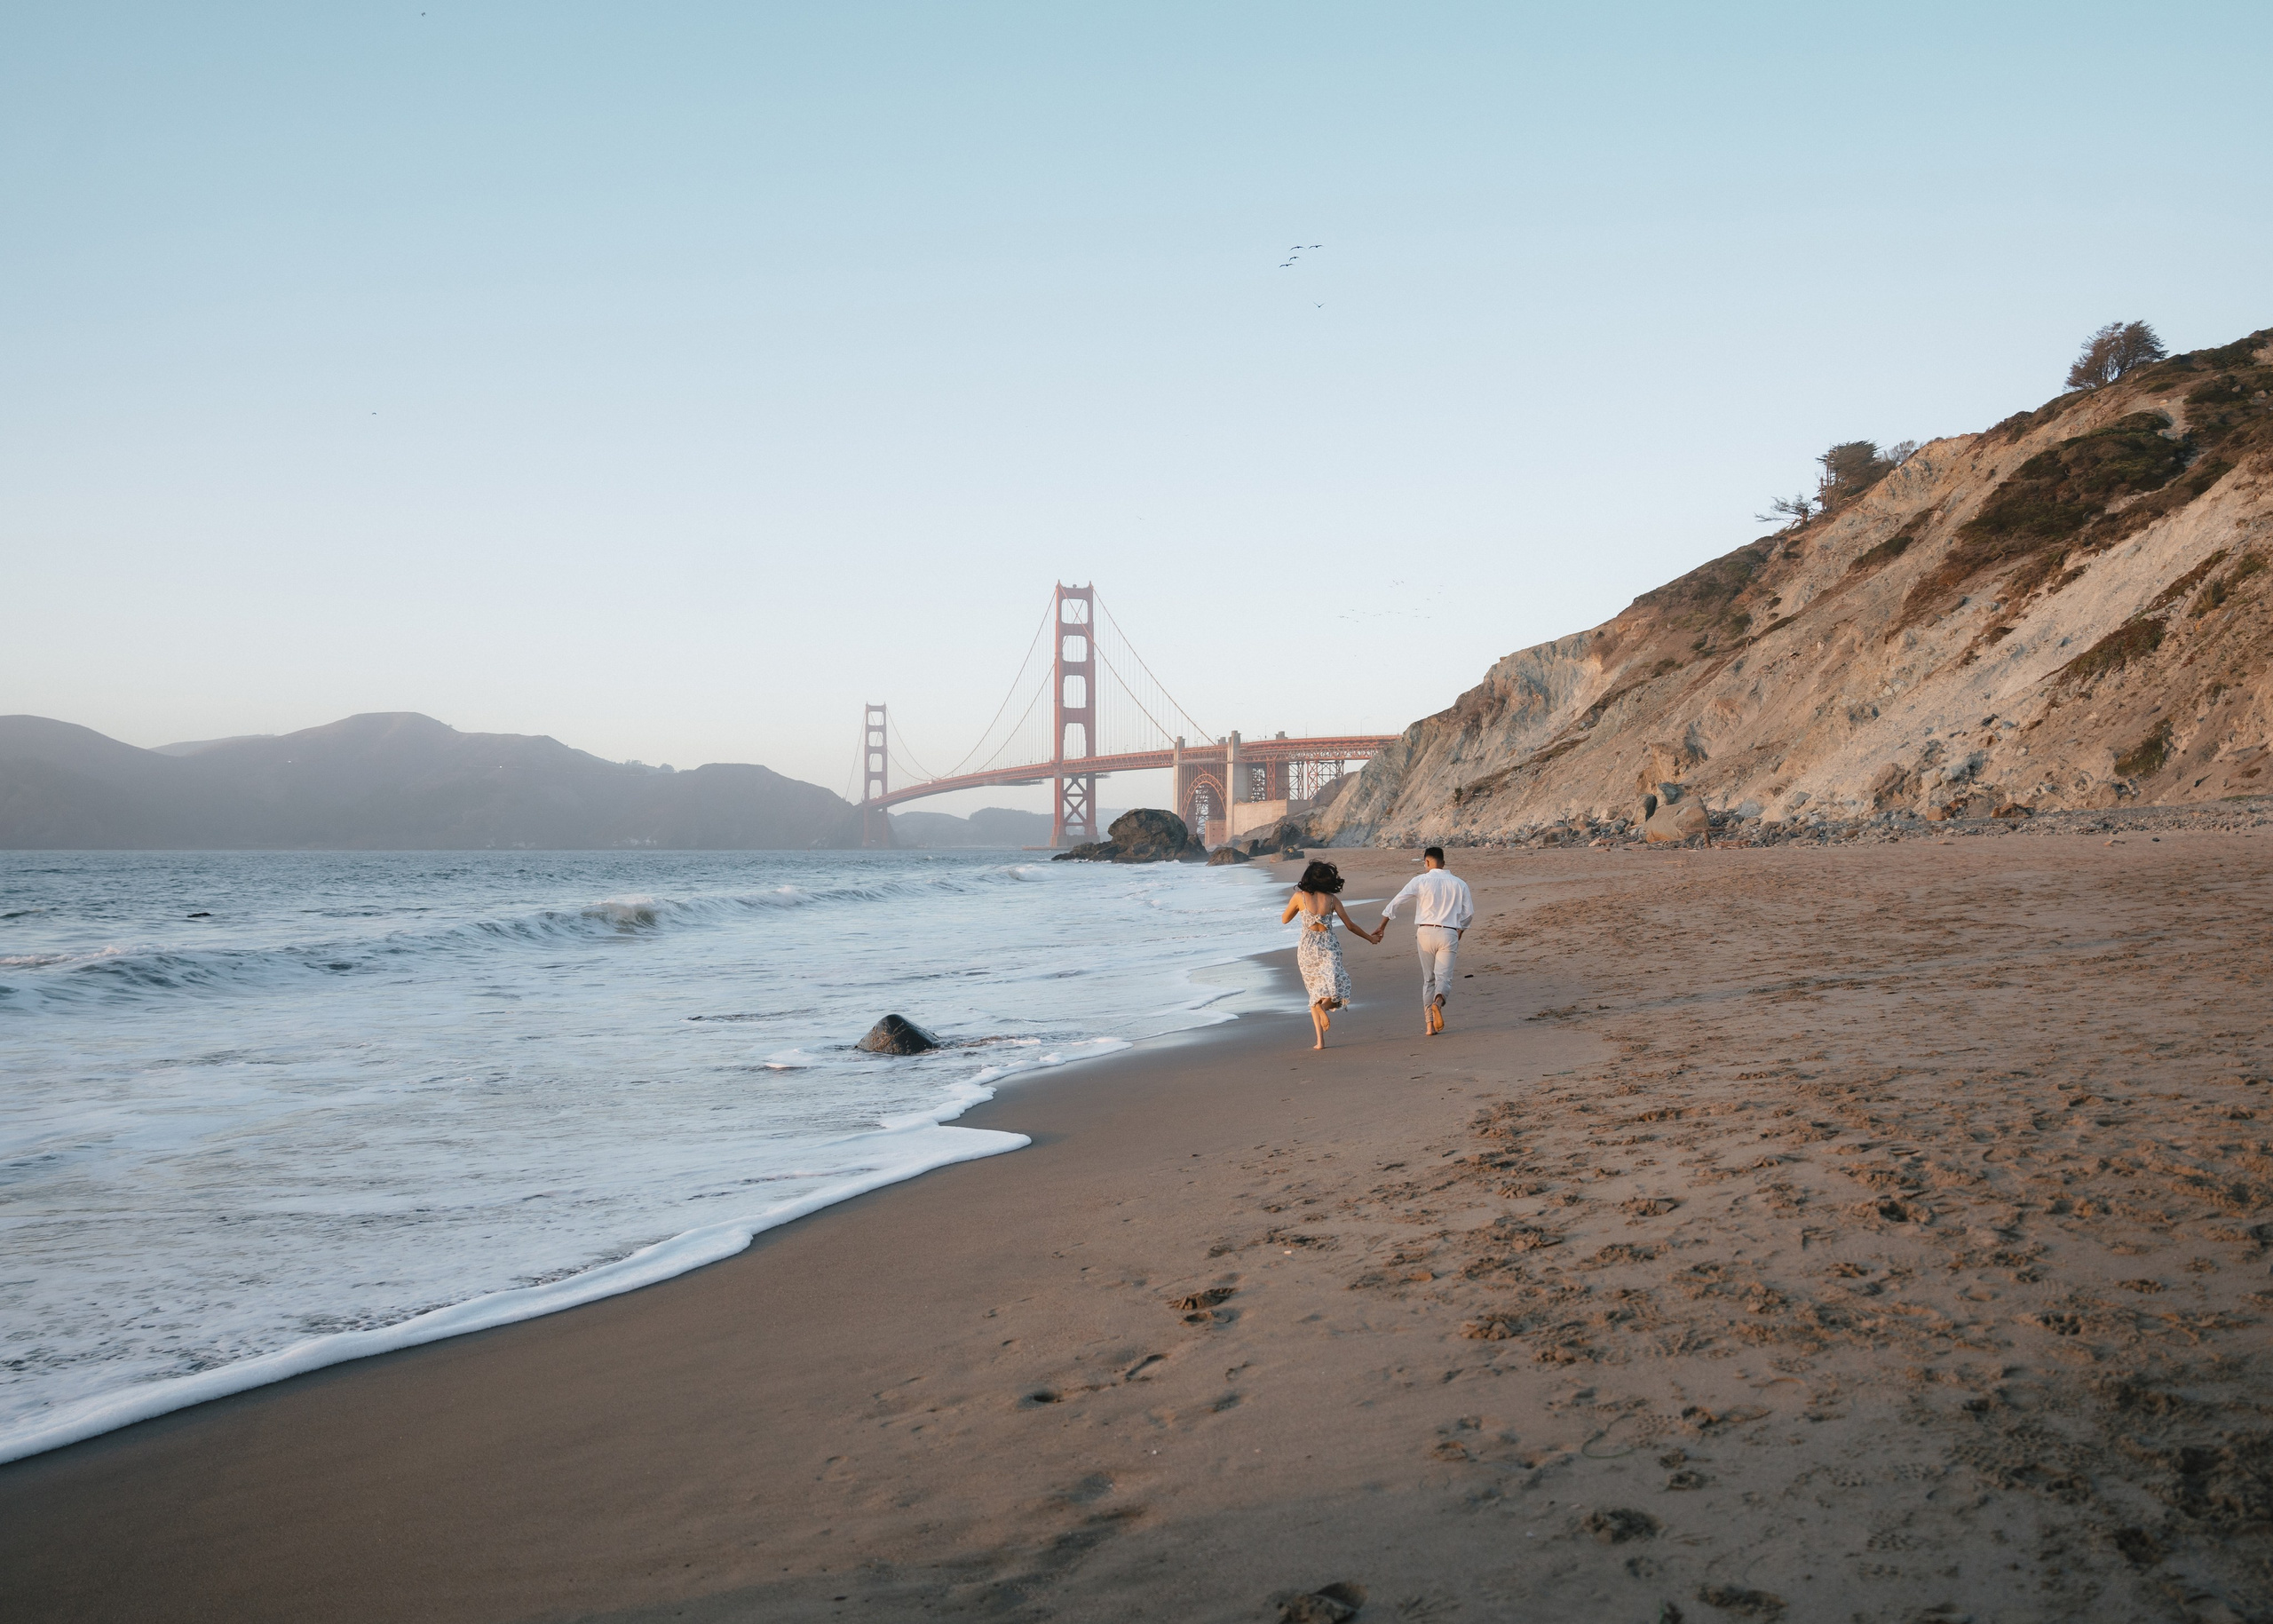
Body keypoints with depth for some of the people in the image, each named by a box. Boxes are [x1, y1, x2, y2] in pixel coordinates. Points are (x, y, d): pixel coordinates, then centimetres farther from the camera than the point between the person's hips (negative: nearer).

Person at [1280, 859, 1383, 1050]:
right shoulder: (1332, 900, 1)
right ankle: (1323, 1006, -36)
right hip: (1329, 947, -1)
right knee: (1336, 990, 0)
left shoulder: (1299, 897, -2)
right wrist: (1370, 938, 21)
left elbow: (1284, 920, 11)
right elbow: (1350, 925, 7)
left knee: (1315, 993, 13)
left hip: (1308, 949, 1)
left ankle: (1320, 1040, 3)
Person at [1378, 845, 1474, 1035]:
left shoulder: (1420, 880, 0)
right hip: (1449, 934, 0)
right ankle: (1438, 1001, -36)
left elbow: (1396, 902, -3)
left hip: (1425, 932, 0)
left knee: (1428, 980, 11)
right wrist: (1459, 932, 28)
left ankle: (1430, 1024, 5)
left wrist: (1381, 927, 4)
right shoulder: (1459, 884, 7)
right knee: (1444, 978, -2)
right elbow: (1468, 913, 11)